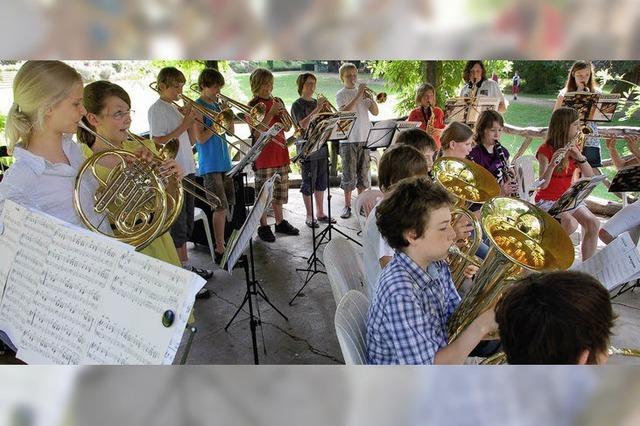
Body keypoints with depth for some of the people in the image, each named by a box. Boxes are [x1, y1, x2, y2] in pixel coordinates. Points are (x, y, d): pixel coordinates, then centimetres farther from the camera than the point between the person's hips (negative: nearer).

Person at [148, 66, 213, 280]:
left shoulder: (175, 109, 16)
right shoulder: (156, 110, -8)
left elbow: (191, 140, 16)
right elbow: (158, 142, -17)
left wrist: (190, 120, 0)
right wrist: (183, 125, -16)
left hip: (187, 170, 8)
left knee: (186, 221, 13)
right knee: (178, 222, -2)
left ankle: (184, 263, 22)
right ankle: (184, 266, 5)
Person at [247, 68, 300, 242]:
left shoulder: (277, 102, 13)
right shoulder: (253, 106, -6)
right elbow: (257, 133, -15)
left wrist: (283, 114, -6)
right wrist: (271, 113, -20)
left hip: (281, 153, 6)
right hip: (263, 156, -6)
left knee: (280, 190, 13)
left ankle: (280, 222, 26)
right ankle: (263, 227, 12)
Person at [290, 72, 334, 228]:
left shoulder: (317, 103, 14)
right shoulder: (297, 105, -5)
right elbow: (303, 125, -20)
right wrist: (317, 110, -25)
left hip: (321, 145, 7)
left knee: (321, 181, 10)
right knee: (308, 183, -1)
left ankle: (320, 213, 21)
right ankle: (309, 216, 9)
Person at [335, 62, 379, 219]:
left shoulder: (363, 92, 12)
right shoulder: (341, 94, -1)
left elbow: (375, 112, 5)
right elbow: (345, 112, -20)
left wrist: (371, 98, -11)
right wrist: (358, 95, -21)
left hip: (365, 138, 4)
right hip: (348, 140, -4)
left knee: (364, 172, 8)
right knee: (349, 174, 0)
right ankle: (347, 205, 11)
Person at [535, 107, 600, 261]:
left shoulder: (574, 148, 8)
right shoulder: (545, 150, -13)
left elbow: (589, 176, 1)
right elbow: (543, 184, -21)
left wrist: (580, 158, -16)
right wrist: (552, 164, -39)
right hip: (547, 201, -6)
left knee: (593, 224, -17)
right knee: (570, 224, -31)